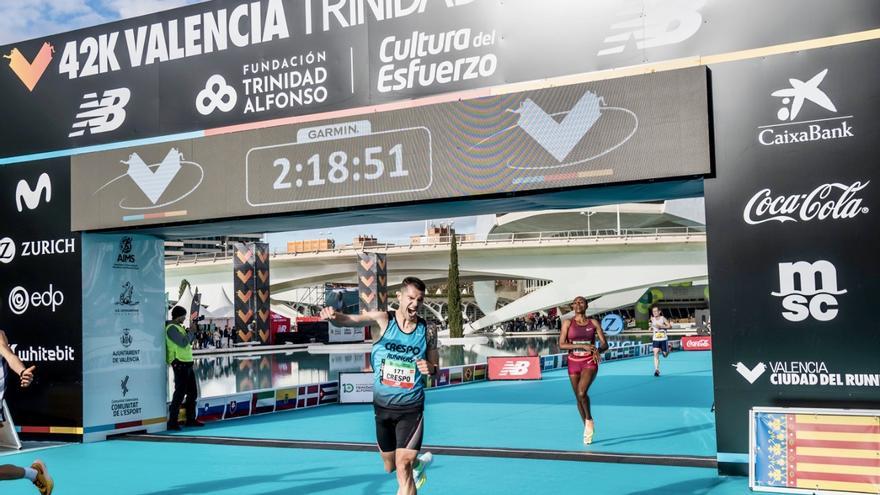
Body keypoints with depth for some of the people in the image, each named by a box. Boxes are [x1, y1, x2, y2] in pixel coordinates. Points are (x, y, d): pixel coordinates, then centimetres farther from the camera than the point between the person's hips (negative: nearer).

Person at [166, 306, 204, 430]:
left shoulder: (179, 327, 17)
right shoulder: (171, 328, -12)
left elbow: (190, 341, 24)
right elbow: (183, 342, -21)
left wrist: (192, 332, 7)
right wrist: (190, 332, -7)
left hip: (187, 364, 10)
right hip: (179, 364, -10)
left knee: (192, 392, 15)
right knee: (179, 393, -9)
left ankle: (191, 419, 23)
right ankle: (172, 422, -6)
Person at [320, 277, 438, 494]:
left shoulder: (428, 332, -5)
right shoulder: (382, 320, -10)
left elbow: (435, 367, 8)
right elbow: (351, 320, -28)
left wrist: (430, 369, -17)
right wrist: (334, 317, -51)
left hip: (411, 409, -2)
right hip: (382, 406, 2)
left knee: (403, 467, -14)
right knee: (390, 467, 20)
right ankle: (419, 462, 52)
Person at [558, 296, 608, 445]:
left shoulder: (594, 323, 2)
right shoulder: (568, 323, 0)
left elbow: (605, 344, 3)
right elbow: (562, 345, -9)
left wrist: (598, 350, -20)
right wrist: (582, 346, -18)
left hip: (589, 362, -2)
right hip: (573, 362, 2)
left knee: (582, 392, -24)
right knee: (578, 397, 8)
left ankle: (589, 420, 0)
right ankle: (587, 427, 26)